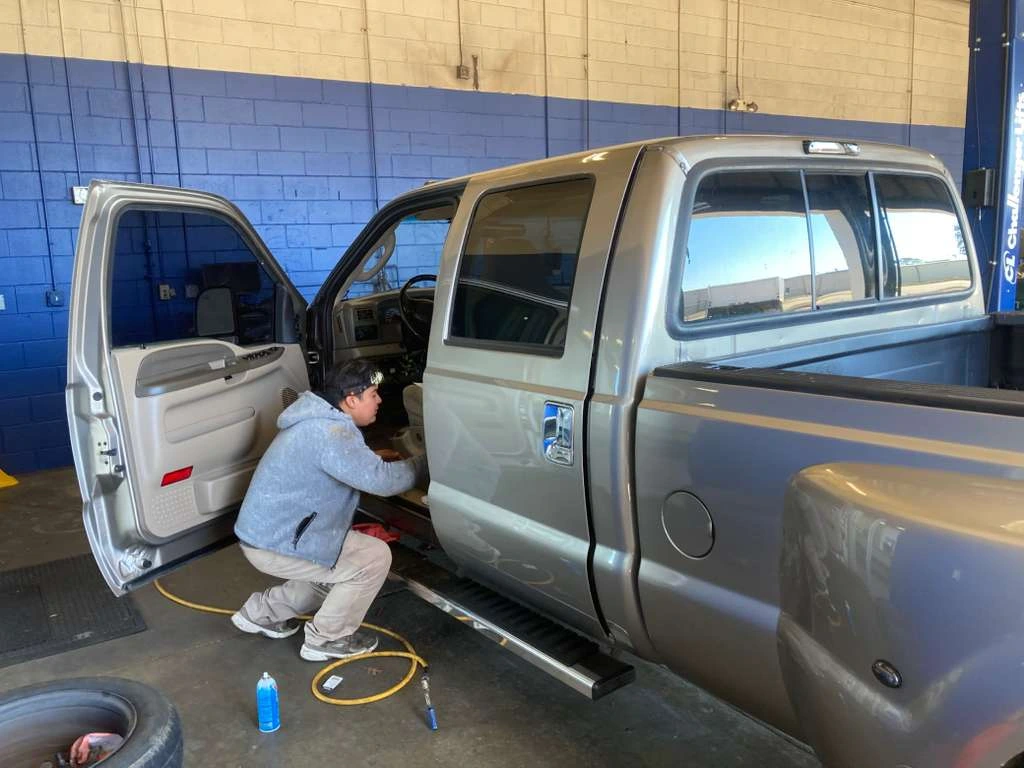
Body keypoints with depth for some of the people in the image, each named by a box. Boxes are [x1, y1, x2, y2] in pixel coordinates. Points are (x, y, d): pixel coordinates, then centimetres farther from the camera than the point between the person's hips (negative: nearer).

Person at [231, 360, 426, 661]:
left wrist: (373, 459, 13)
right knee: (375, 557, -10)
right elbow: (382, 480, -28)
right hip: (275, 543, -10)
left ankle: (262, 612, 29)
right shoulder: (331, 433, -25)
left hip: (265, 531, 10)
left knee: (338, 569, 24)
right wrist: (424, 463, -12)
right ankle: (326, 639, 5)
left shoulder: (320, 421, 9)